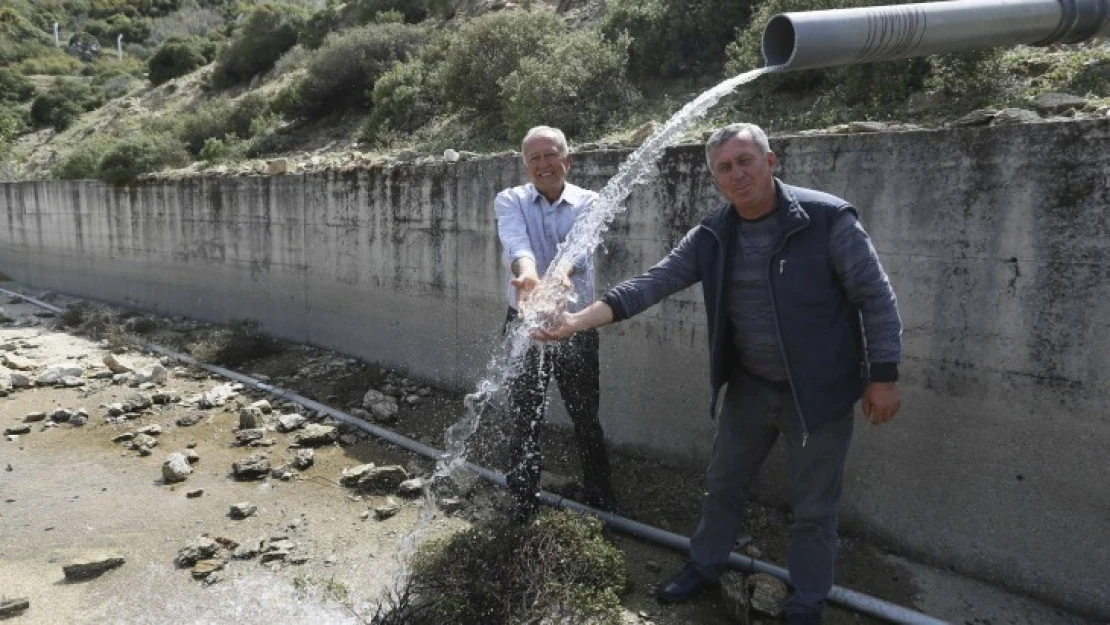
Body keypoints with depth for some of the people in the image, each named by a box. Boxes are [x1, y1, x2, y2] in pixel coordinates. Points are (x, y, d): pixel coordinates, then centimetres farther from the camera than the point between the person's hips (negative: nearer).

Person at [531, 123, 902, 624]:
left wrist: (883, 376, -12)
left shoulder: (828, 219, -17)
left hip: (818, 393, -4)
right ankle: (704, 567, 43)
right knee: (722, 483, 19)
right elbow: (652, 283, -10)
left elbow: (876, 298, -12)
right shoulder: (711, 237, -5)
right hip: (748, 388, 4)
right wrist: (579, 320, -21)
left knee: (813, 507, 11)